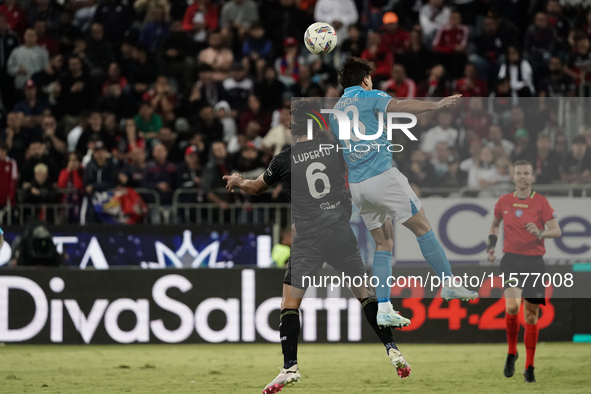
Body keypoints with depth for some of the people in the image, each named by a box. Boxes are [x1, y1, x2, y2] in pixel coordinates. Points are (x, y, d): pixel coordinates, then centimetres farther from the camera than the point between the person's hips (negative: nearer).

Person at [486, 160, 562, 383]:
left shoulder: (541, 202, -2)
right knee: (512, 306, -23)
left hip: (534, 263, 0)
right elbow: (495, 224, 25)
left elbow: (556, 231, -7)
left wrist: (540, 233, -27)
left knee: (531, 316, 3)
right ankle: (511, 352, 0)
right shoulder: (504, 202, 6)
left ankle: (529, 367, 14)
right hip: (511, 260, 0)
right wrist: (491, 245, 11)